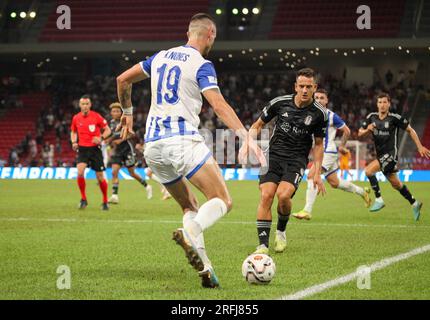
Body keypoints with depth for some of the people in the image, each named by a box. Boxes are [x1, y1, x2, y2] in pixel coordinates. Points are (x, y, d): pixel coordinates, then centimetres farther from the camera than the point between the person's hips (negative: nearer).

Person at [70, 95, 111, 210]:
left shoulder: (96, 116, -6)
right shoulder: (76, 118, 3)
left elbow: (107, 130, 2)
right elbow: (73, 132, 20)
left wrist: (101, 138, -17)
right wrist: (74, 142, 1)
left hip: (95, 149, -2)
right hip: (82, 149, 2)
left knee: (100, 177, 1)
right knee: (80, 172, -21)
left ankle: (105, 201, 20)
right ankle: (83, 199, -5)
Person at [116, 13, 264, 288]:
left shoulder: (160, 57, 17)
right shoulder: (202, 66, -3)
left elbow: (123, 79, 24)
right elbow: (219, 105, -18)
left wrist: (128, 113, 37)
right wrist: (245, 135, -25)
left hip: (153, 146, 7)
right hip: (183, 141, -7)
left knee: (190, 206, 17)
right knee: (222, 201, -7)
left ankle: (204, 267, 2)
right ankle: (189, 233, -36)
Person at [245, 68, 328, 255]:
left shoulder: (319, 113, -3)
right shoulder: (279, 103, -3)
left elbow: (318, 144, 8)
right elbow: (258, 124, 11)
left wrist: (317, 173, 3)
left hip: (297, 160, -1)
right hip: (273, 155, 1)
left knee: (283, 195, -23)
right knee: (266, 196, -18)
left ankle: (281, 232, 7)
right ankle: (263, 245, -13)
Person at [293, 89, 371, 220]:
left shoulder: (331, 116, -11)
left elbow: (346, 131, 1)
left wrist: (342, 146, 9)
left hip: (328, 151, -8)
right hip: (319, 151, 8)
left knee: (311, 175, -23)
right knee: (334, 183, 15)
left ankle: (307, 211, -23)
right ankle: (362, 192, 37)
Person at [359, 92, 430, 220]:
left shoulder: (395, 118, -11)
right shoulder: (371, 117, 3)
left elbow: (410, 130, -1)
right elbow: (360, 134, 7)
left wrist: (420, 146, -2)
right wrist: (367, 129, -15)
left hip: (391, 154, -6)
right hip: (381, 155, 6)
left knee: (369, 170, -23)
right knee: (396, 184, 16)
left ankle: (379, 199, -13)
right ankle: (414, 204, 34)